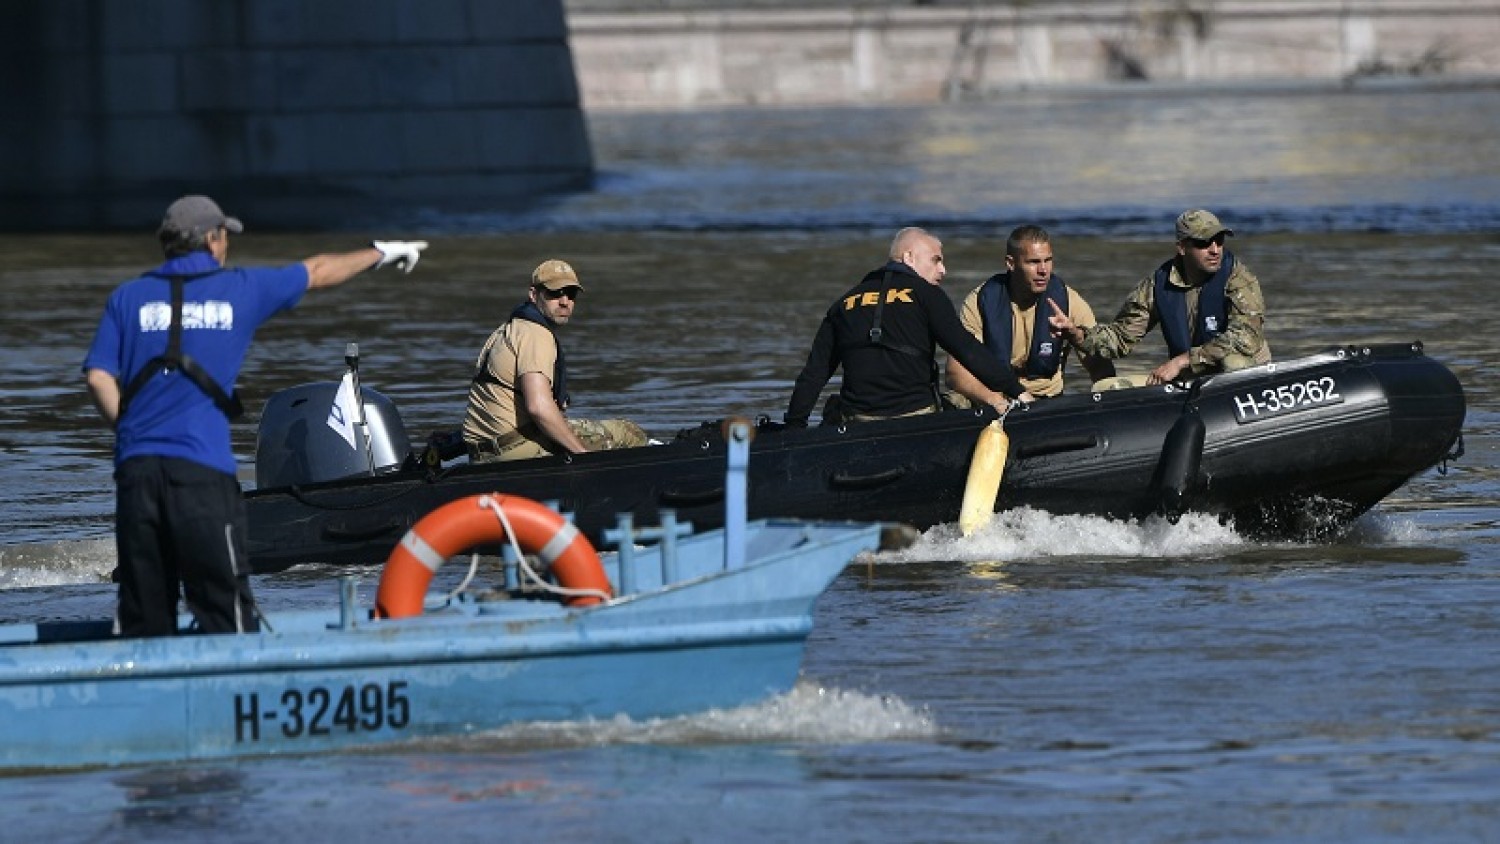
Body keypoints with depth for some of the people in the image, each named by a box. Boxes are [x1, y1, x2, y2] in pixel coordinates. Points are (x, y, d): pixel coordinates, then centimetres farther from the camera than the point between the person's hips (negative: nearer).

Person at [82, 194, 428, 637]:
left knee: (142, 615, 5)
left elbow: (99, 378, 3)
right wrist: (380, 253, 40)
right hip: (202, 468, -3)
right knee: (224, 608, -3)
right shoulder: (241, 288, 8)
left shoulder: (128, 297, 11)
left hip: (135, 466, 3)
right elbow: (318, 272, 24)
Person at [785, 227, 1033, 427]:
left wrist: (794, 426, 19)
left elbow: (814, 372, 14)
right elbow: (968, 350, -6)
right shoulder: (925, 294, 2)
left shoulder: (845, 303, 15)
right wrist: (1016, 391, -5)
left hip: (855, 422, 4)